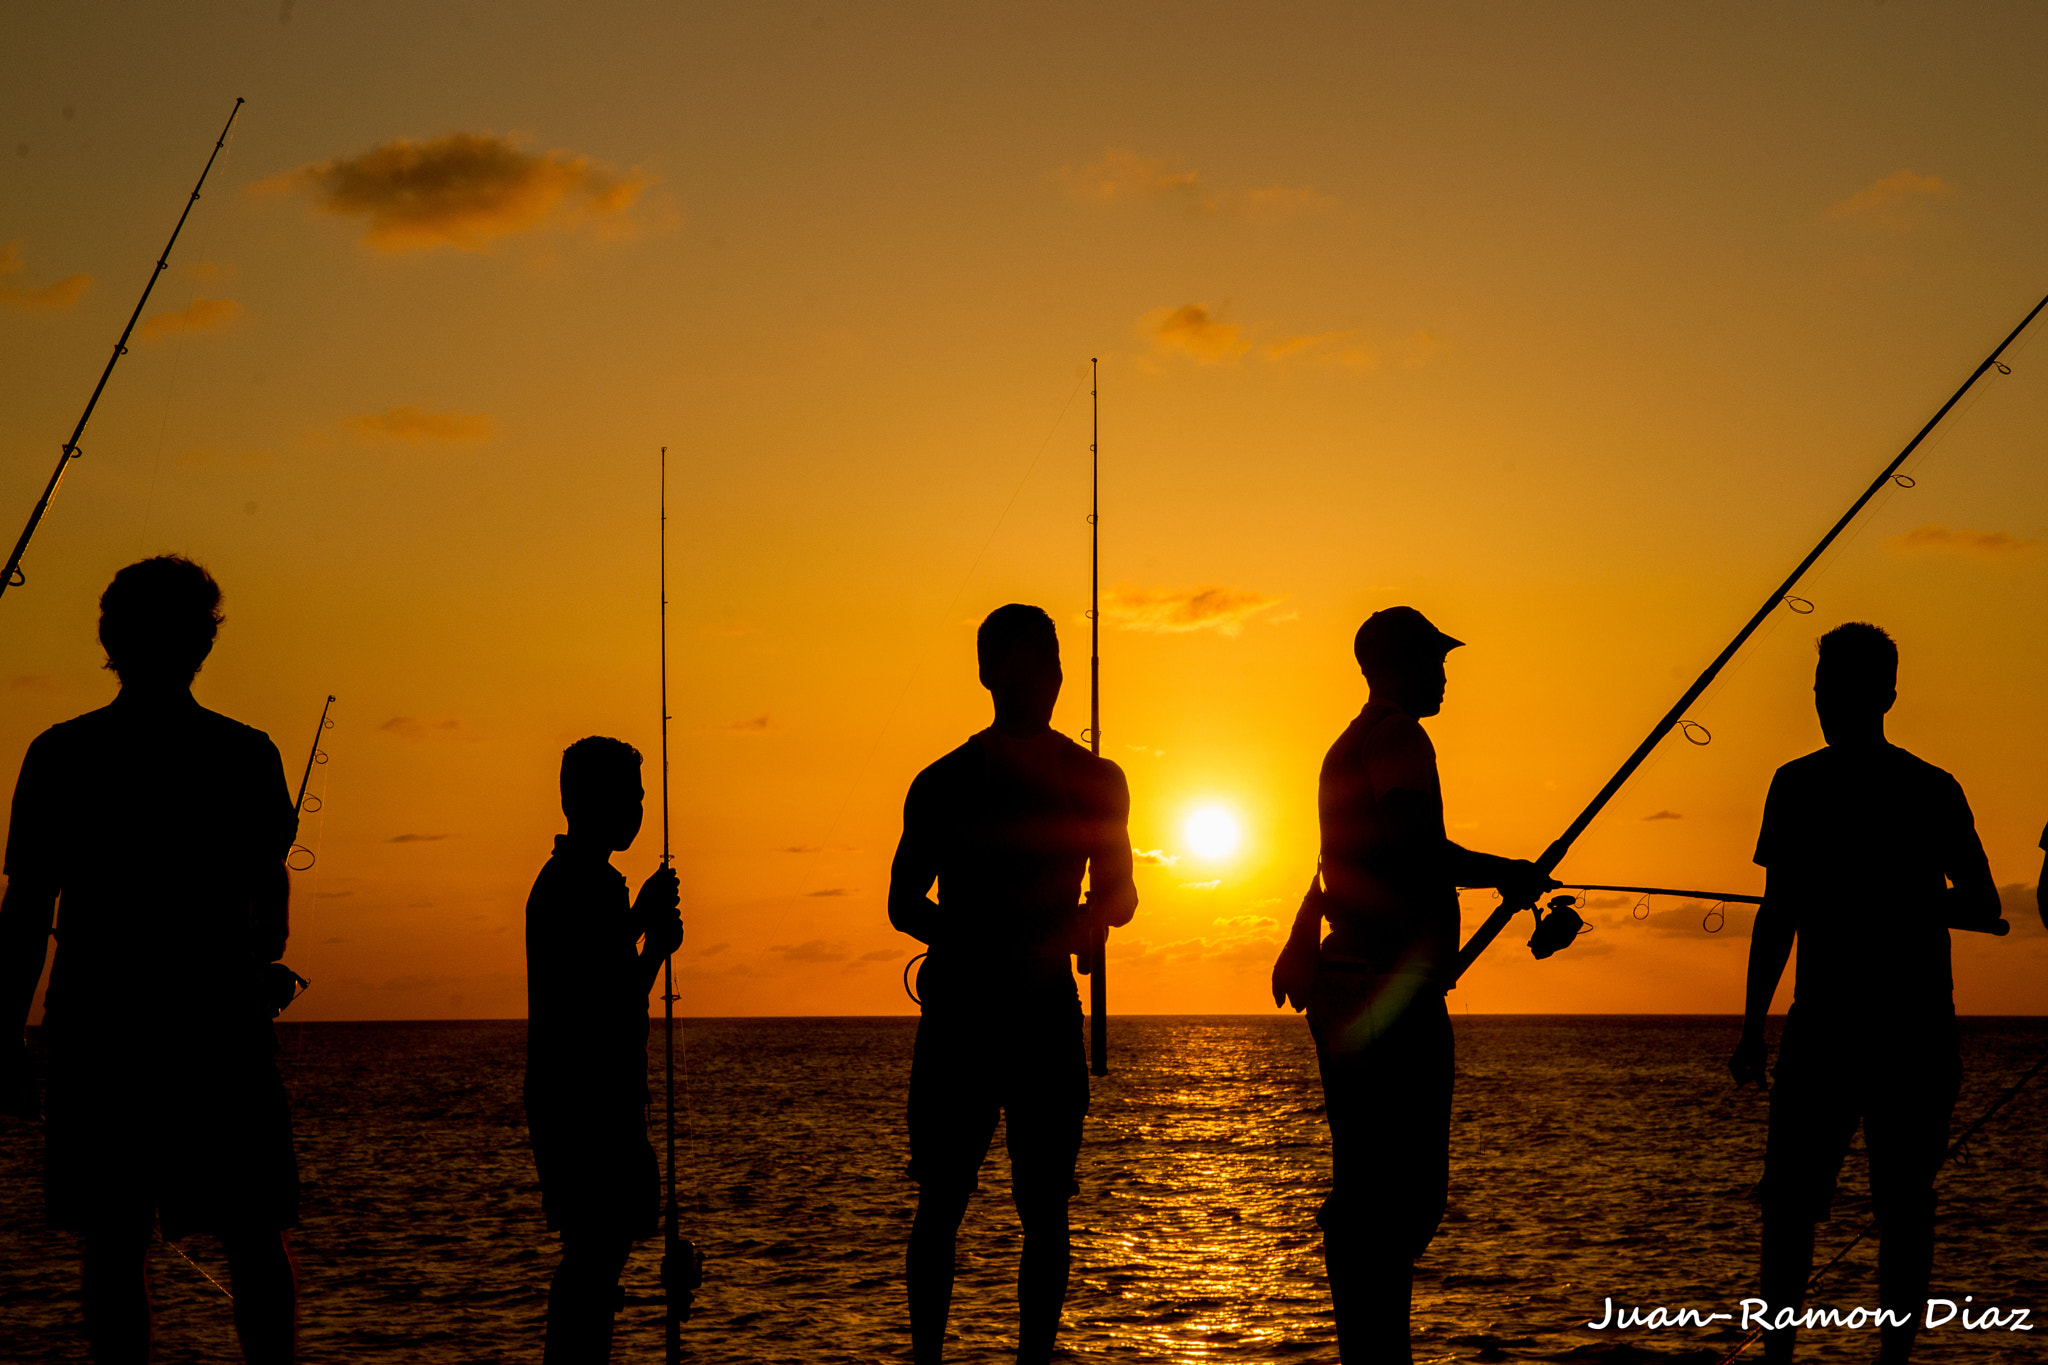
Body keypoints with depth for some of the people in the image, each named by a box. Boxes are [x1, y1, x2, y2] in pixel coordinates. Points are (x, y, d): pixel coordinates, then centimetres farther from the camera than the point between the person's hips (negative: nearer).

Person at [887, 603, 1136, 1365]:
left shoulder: (1094, 782, 9)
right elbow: (905, 903, 7)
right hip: (960, 1007, -1)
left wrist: (1075, 926, -10)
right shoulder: (945, 783, 5)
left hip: (1047, 1008, 1)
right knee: (942, 1203, -1)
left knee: (1044, 1209, 0)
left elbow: (1117, 898, 14)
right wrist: (972, 942, -13)